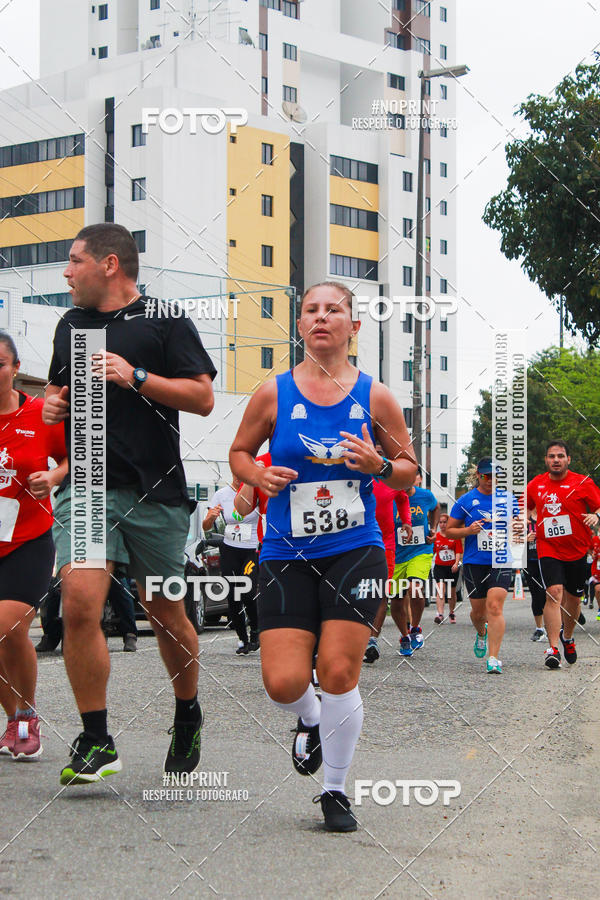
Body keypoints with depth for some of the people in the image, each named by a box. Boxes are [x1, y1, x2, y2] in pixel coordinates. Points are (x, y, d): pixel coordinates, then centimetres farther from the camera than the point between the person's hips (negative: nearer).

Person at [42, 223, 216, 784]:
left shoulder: (164, 323, 0)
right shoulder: (70, 325, 17)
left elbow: (202, 397, -5)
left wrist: (134, 377, -15)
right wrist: (52, 404, 8)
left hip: (155, 491, -3)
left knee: (164, 613, 8)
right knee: (79, 604, -14)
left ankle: (188, 714, 33)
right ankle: (96, 741, -6)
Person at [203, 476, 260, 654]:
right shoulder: (221, 494, 2)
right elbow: (206, 527, 2)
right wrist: (212, 516, -21)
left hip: (253, 551, -3)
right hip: (229, 551, 3)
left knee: (248, 594, -18)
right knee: (233, 599, 0)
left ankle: (255, 630, 8)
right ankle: (242, 639, 16)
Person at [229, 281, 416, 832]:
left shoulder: (375, 397, 2)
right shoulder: (274, 394, 1)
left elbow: (408, 473, 11)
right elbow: (239, 452, 15)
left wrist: (380, 466, -11)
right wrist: (259, 475, -6)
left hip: (355, 550, 0)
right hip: (287, 555, 1)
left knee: (339, 671, -8)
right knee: (283, 681, -9)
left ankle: (335, 790, 12)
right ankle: (311, 722, 30)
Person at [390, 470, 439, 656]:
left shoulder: (426, 496, -2)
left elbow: (435, 508, 23)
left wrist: (433, 528, 10)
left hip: (421, 552, 0)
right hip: (395, 556, 0)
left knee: (415, 589, -25)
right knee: (396, 601, 6)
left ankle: (415, 629, 0)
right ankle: (405, 637, 32)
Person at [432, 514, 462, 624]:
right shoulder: (435, 537, 4)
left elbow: (459, 551, -5)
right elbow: (432, 552, 11)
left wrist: (456, 563, -17)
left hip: (452, 567, 0)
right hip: (439, 566, 0)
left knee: (452, 592, 13)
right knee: (440, 590, -17)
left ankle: (452, 613, 32)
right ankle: (440, 614, -27)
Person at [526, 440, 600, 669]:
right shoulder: (536, 485, 5)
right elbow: (523, 507, 20)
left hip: (577, 550, 0)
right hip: (548, 550, 0)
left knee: (574, 599, 13)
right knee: (554, 593, -19)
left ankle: (567, 637, 42)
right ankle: (553, 648, -22)